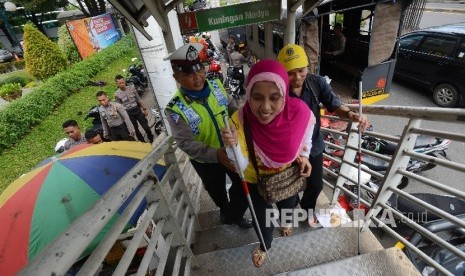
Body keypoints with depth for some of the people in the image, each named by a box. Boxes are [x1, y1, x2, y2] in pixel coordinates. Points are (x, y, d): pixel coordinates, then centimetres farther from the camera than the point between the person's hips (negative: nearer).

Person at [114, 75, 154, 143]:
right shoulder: (117, 94, -6)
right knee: (135, 129, 7)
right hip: (128, 113, -1)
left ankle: (152, 140, 22)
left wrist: (144, 109, 6)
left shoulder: (131, 88, 0)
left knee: (145, 126, 4)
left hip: (137, 110, 2)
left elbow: (138, 99, 6)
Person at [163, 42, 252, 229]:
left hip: (231, 149, 3)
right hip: (205, 160, -3)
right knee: (218, 192, 24)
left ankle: (233, 215, 47)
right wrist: (216, 154, -46)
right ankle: (226, 212, 60)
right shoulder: (175, 109, -26)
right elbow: (186, 143, -31)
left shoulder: (216, 86, -11)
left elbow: (233, 109, -2)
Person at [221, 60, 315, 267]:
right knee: (262, 219, 20)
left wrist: (303, 156, -13)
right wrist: (232, 147, -48)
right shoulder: (239, 121, -35)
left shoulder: (299, 111, -30)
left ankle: (284, 222, 71)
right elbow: (242, 168, -30)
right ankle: (265, 245, 57)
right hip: (257, 181, -2)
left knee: (288, 205, 33)